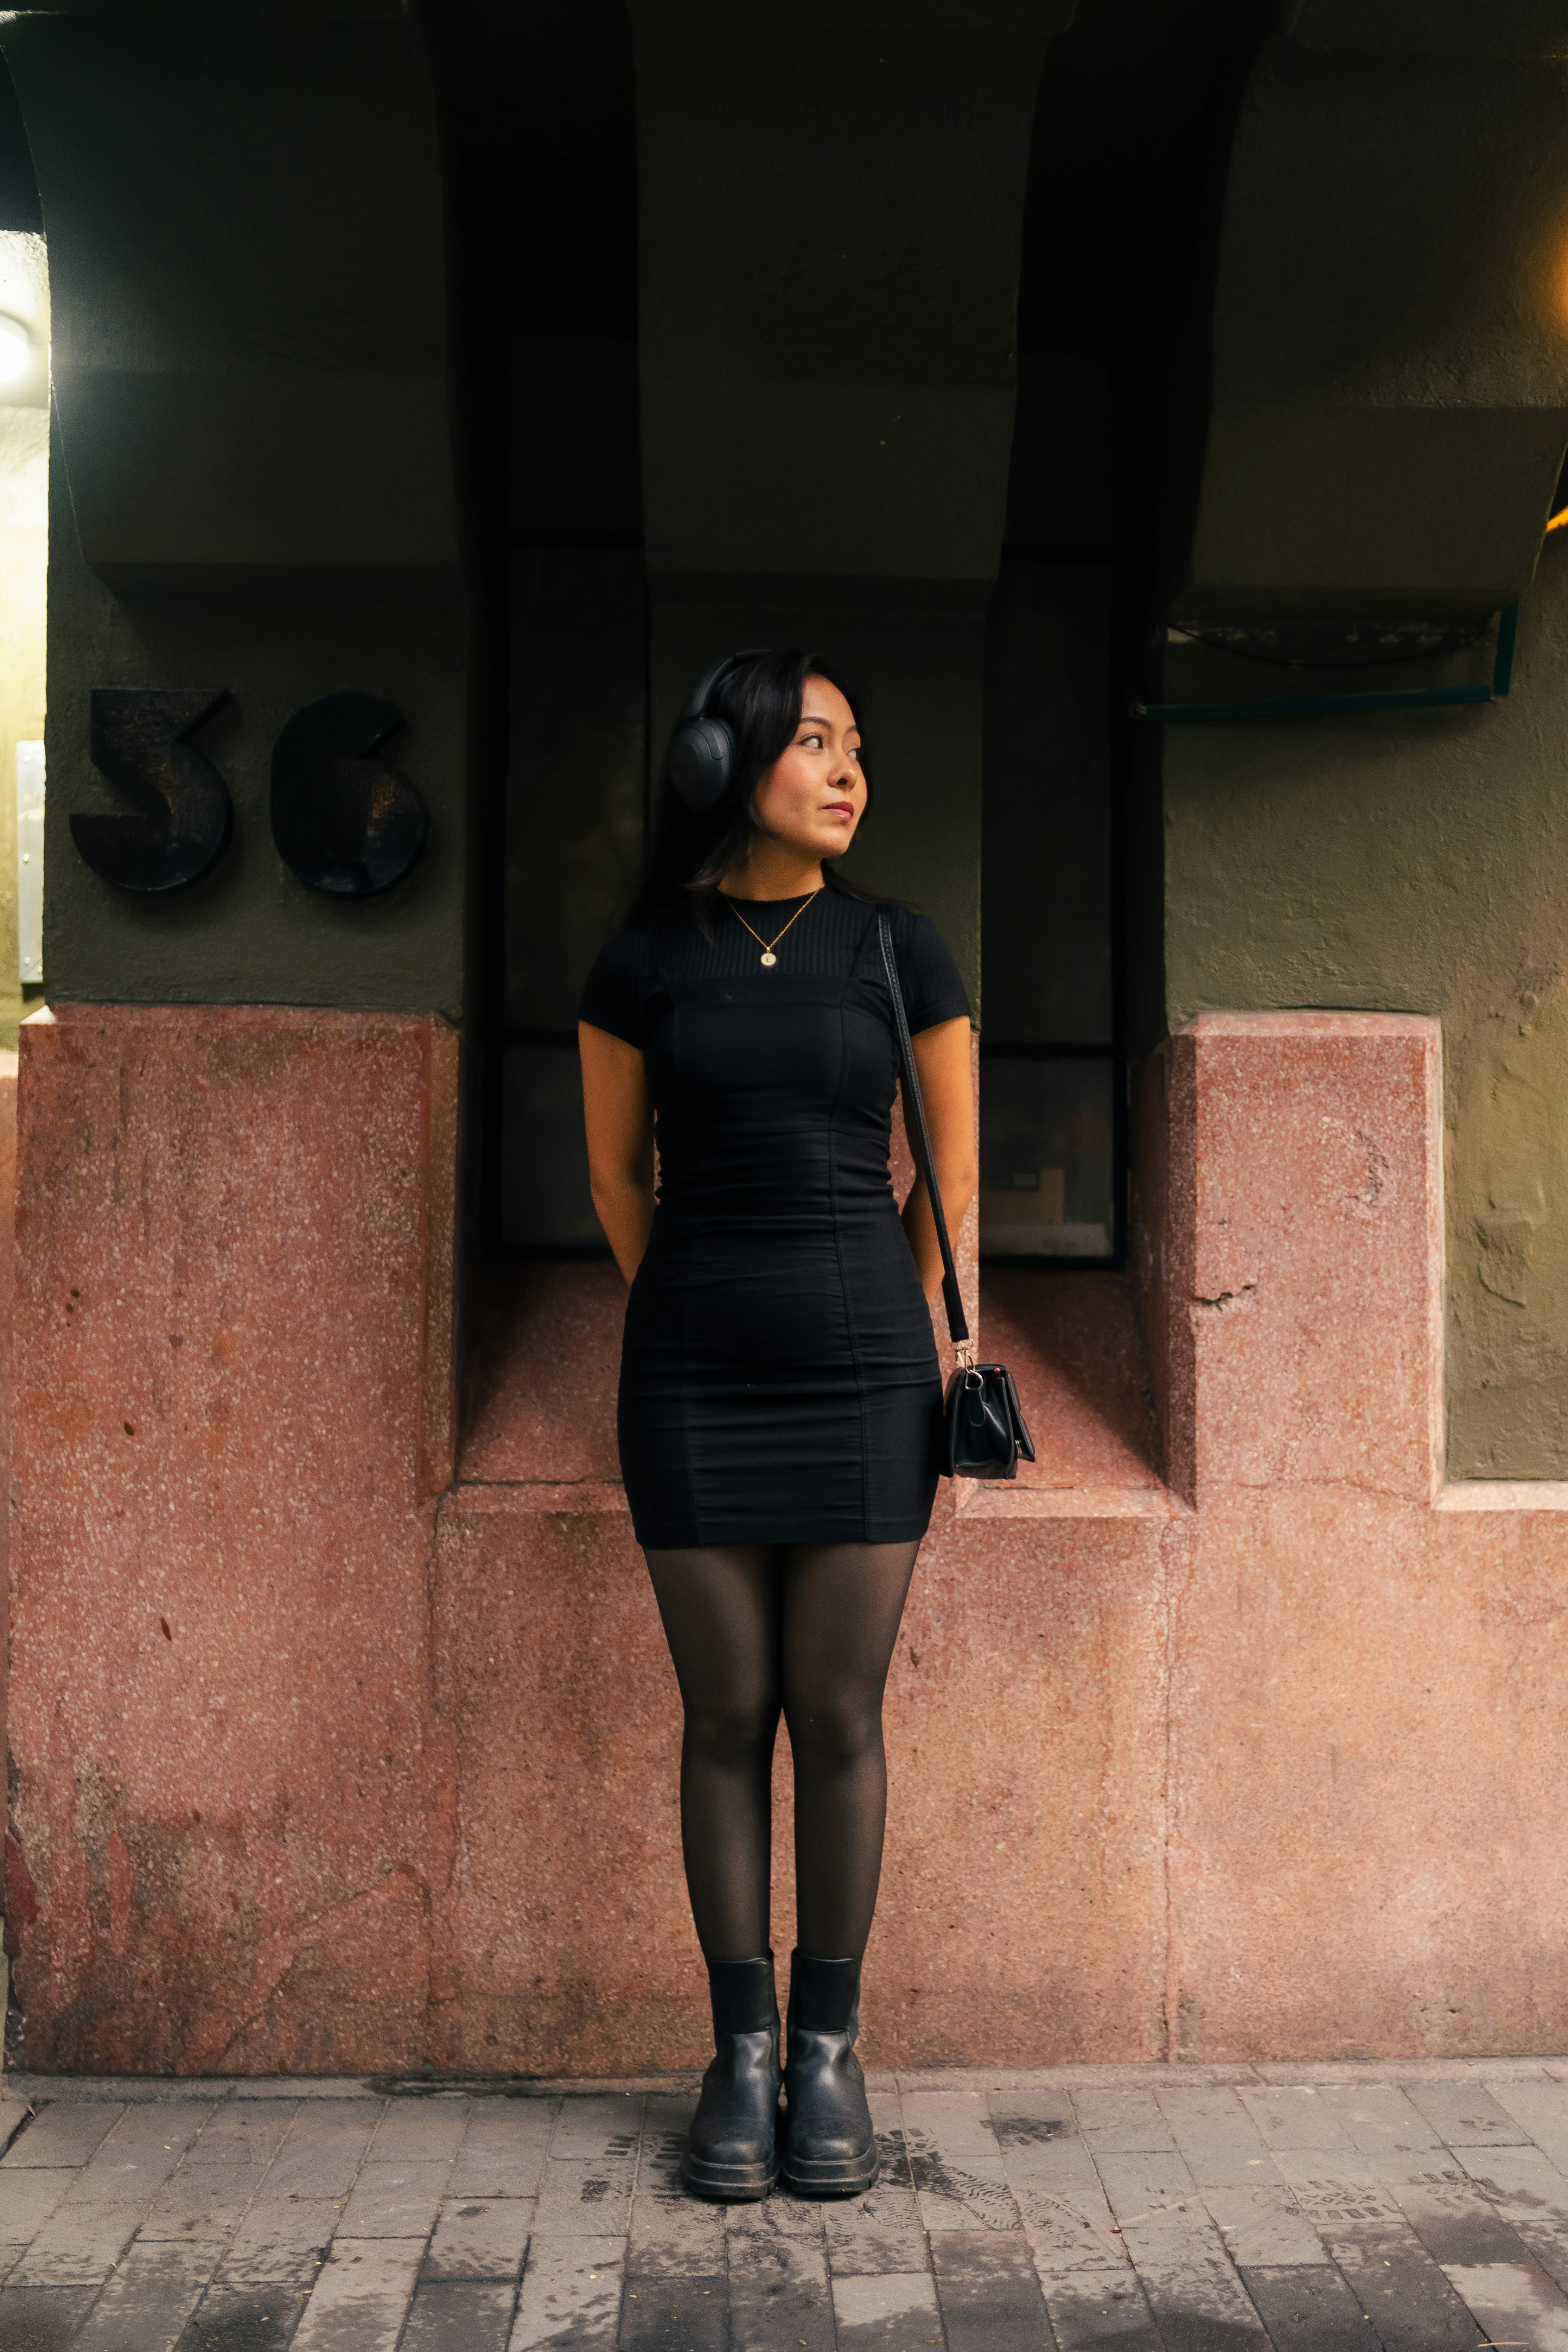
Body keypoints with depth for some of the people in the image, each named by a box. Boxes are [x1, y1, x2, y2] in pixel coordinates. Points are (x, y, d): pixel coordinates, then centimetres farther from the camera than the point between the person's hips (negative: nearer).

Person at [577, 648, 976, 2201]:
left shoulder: (896, 949, 3)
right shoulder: (647, 959, 2)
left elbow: (953, 1163, 11)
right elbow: (615, 1170, 12)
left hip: (859, 1372, 0)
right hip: (693, 1374, 0)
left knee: (839, 1719, 4)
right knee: (725, 1720, 6)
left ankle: (829, 2045, 19)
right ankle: (741, 2047, 19)